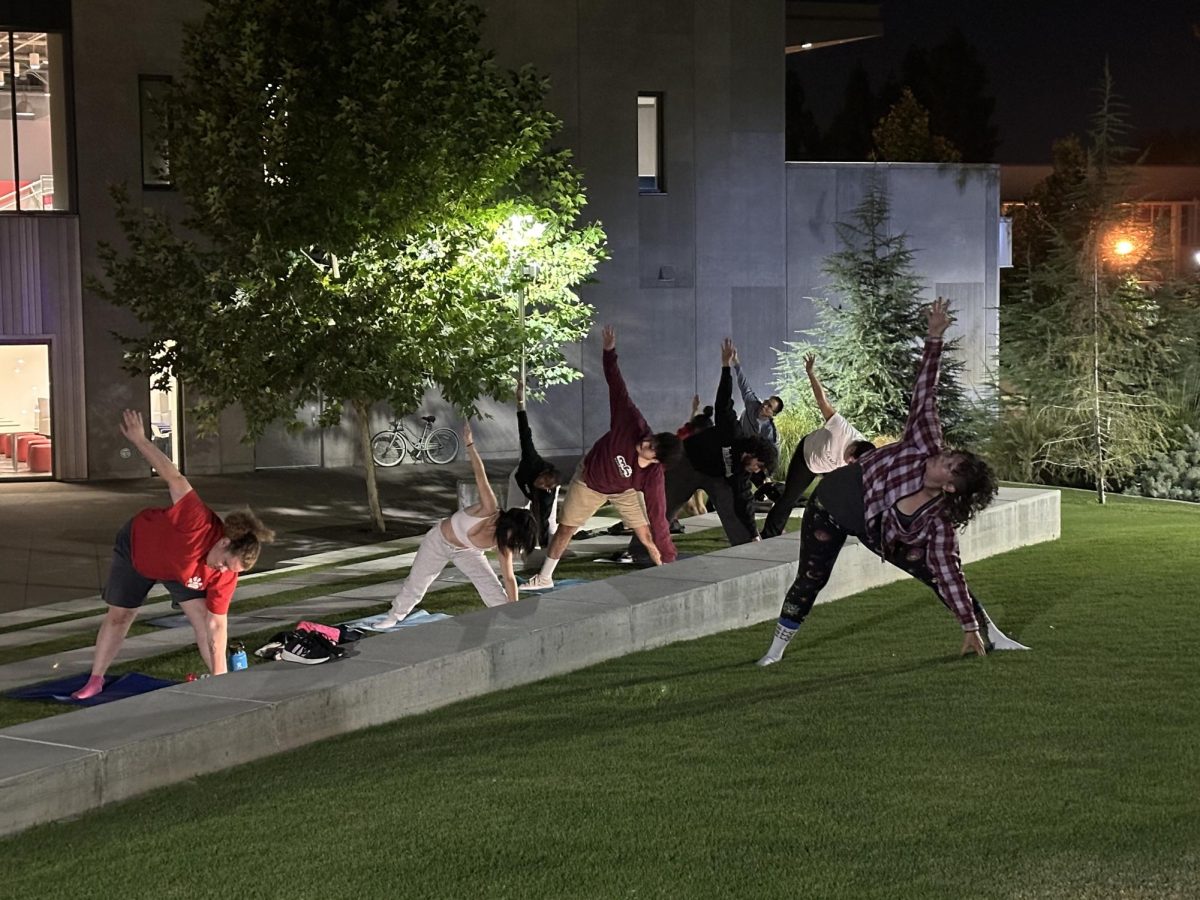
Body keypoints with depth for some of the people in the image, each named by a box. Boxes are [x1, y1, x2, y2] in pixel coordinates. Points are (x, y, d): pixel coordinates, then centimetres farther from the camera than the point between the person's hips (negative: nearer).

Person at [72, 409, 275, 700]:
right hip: (136, 545, -2)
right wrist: (139, 440, -31)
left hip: (180, 570, 2)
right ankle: (95, 680, 26)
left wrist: (219, 675, -33)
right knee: (118, 616, 9)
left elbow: (216, 624, -28)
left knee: (201, 617, -14)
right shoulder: (199, 523, -46)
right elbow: (175, 479, -36)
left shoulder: (226, 575, -32)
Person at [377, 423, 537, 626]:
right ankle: (395, 616, 34)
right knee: (416, 583, 10)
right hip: (439, 541, -3)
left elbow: (509, 578, -18)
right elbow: (480, 475, -44)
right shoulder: (488, 510, -38)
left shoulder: (502, 543, -24)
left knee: (494, 590, -12)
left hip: (467, 552, 3)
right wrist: (469, 444, -47)